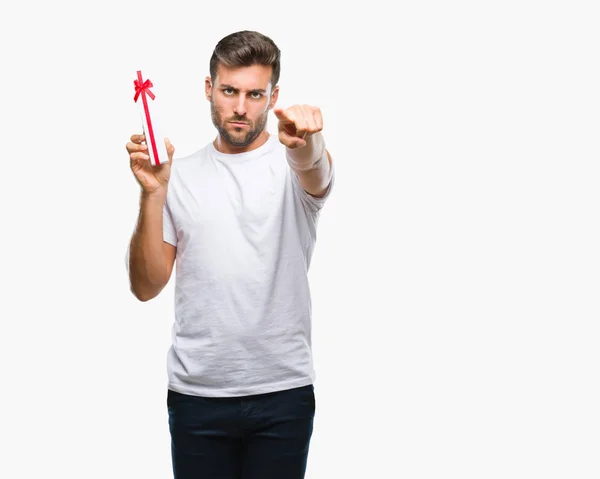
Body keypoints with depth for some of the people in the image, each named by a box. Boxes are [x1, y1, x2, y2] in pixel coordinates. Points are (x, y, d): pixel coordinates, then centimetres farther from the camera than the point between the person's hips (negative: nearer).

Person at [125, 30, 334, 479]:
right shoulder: (179, 175, 6)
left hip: (283, 392, -1)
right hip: (196, 392, 2)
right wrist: (152, 193, -11)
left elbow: (314, 170, -27)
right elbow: (147, 286, 1)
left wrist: (307, 143, -50)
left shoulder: (292, 163, 0)